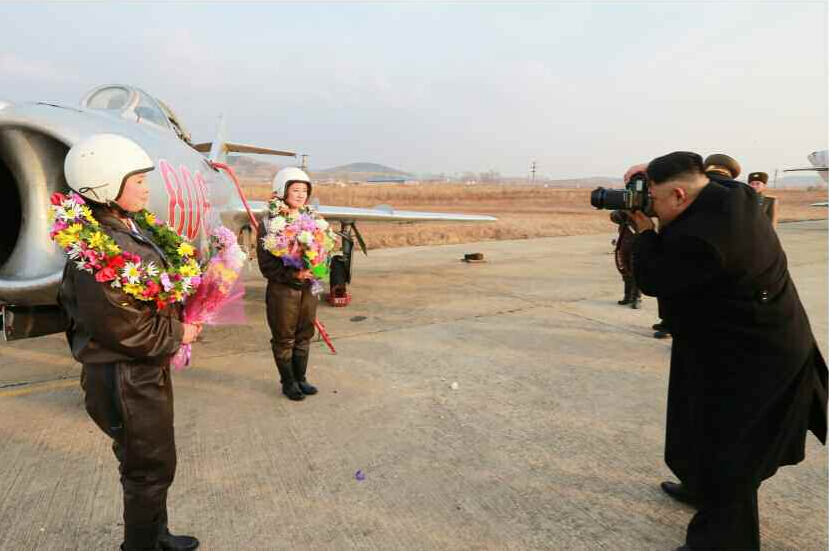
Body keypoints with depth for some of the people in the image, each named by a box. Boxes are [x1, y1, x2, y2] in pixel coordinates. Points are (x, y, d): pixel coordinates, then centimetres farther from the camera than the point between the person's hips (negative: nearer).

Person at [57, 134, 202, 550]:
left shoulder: (128, 231, 5)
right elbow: (122, 327, -26)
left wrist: (178, 322, 0)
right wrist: (177, 335, -13)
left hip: (148, 369, 10)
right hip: (126, 380, -10)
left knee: (154, 463, 24)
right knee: (150, 468, 8)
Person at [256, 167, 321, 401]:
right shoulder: (269, 223, -10)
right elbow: (266, 264, -13)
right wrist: (293, 274, -23)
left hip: (308, 287, 5)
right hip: (282, 289, -5)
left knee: (304, 336, 15)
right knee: (284, 338, 9)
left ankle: (300, 378, 31)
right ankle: (288, 382, 25)